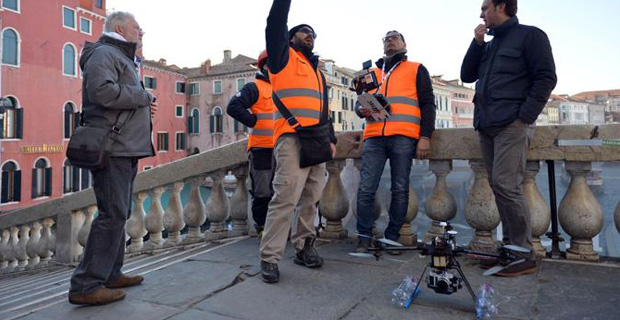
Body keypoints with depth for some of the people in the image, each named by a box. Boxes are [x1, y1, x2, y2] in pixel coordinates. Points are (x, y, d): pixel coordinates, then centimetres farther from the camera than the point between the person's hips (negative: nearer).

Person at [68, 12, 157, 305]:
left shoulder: (124, 59, 26)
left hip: (125, 149, 11)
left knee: (118, 214, 13)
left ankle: (111, 275, 23)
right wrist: (144, 96, -11)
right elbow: (104, 91, -25)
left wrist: (144, 107, 8)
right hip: (112, 149, -11)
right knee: (113, 215, -11)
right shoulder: (104, 53, -6)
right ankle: (86, 286, -4)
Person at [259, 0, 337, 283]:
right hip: (291, 138, -7)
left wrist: (331, 138, 19)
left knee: (310, 199, 6)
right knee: (285, 199, -13)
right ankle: (269, 258, -7)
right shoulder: (283, 57, 11)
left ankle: (303, 248, 17)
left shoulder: (317, 71, 28)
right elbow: (275, 23, -5)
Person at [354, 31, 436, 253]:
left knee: (400, 190, -1)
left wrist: (425, 136, -4)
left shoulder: (416, 70, 17)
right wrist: (361, 109, 0)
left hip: (403, 138, -2)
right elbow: (360, 102, 26)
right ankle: (364, 238, 1)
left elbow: (427, 104, 9)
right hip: (374, 137, 2)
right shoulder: (372, 72, 25)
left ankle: (392, 237, 9)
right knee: (366, 188, -6)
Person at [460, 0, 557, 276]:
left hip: (512, 124, -7)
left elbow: (546, 78, -5)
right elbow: (467, 76, 18)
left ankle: (524, 255, -6)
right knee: (499, 186, 5)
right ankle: (510, 246, 12)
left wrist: (525, 117, -13)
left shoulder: (530, 35, 3)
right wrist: (477, 42, 9)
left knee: (506, 185, -15)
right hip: (487, 126, 7)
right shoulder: (489, 45, 24)